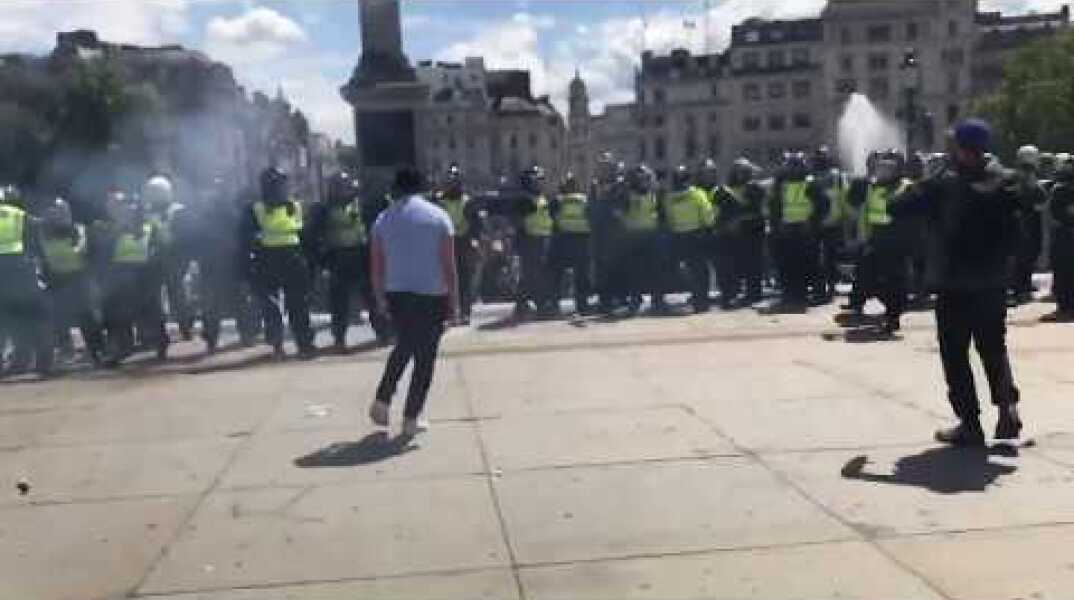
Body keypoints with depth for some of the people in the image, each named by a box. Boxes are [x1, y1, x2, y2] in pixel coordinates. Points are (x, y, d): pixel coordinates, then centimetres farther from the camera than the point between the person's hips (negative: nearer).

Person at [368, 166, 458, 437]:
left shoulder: (383, 220, 3)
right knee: (425, 357, 7)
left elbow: (377, 267, 3)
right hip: (431, 296, -3)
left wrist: (380, 299, 14)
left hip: (397, 295, 3)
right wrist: (454, 303, -3)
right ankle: (412, 418, 9)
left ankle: (382, 399, 13)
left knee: (403, 347, 24)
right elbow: (449, 266, -7)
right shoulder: (438, 217, -3)